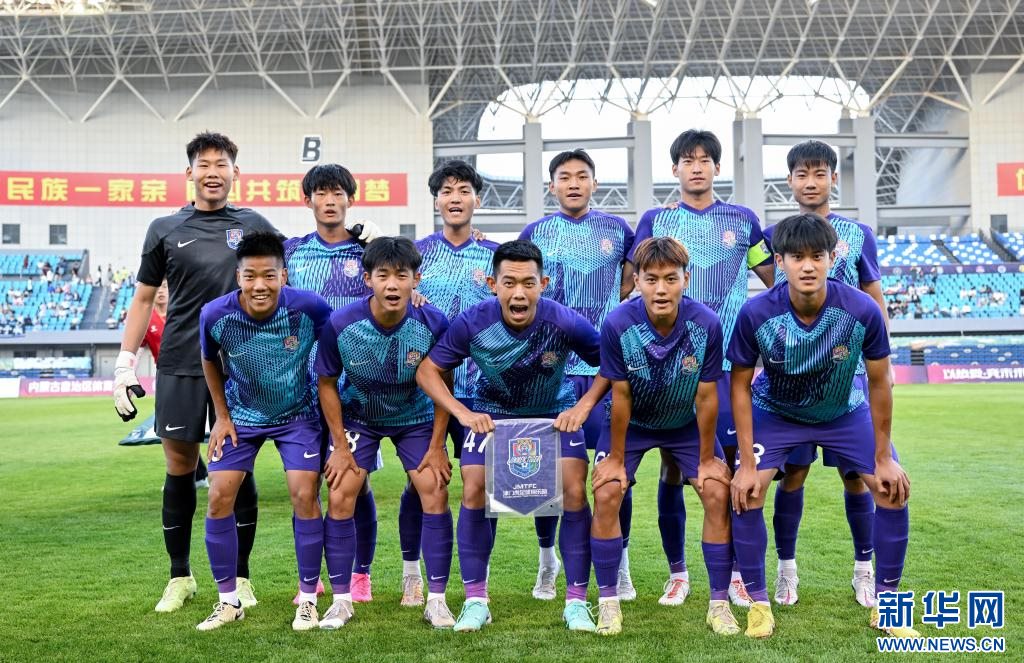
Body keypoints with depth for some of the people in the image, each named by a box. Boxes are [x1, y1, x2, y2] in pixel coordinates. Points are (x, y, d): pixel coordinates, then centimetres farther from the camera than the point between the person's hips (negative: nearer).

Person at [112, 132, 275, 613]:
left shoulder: (254, 226, 7)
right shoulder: (165, 230, 7)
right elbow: (143, 299, 11)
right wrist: (124, 364, 5)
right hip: (179, 367, 1)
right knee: (179, 469, 6)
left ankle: (240, 577, 17)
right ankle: (180, 578, 21)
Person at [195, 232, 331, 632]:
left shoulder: (308, 307, -27)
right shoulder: (215, 315, -22)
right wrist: (222, 416, 1)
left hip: (297, 414, -2)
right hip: (241, 414, 2)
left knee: (305, 495, -11)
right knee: (219, 497, -5)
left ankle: (308, 600, 6)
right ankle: (229, 602, 12)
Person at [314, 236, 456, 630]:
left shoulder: (433, 324, -26)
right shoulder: (340, 324, -26)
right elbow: (327, 383, -10)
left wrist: (436, 446, -10)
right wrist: (340, 447, -10)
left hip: (416, 417, 0)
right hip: (357, 416, 0)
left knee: (435, 494, -10)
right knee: (339, 498, -8)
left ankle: (436, 600, 3)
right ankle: (341, 601, 8)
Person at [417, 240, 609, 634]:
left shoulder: (566, 323, -28)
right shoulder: (473, 323, -26)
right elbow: (428, 370, -15)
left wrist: (584, 406, -24)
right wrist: (463, 414, -27)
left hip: (556, 413, 0)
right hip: (491, 412, 1)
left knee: (574, 491, -15)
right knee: (474, 491, -13)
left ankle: (576, 602, 1)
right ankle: (475, 601, 3)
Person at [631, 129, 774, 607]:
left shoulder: (742, 221, 9)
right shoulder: (655, 221, 8)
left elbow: (777, 283, 16)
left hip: (728, 362, 1)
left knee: (733, 461, -1)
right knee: (672, 464, 2)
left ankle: (735, 571, 13)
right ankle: (677, 572, 15)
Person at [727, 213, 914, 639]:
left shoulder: (863, 311, -28)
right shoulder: (755, 314, -30)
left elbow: (879, 383, -13)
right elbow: (740, 385, -17)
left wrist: (884, 457, -8)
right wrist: (748, 464, -18)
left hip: (845, 412, 1)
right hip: (776, 412, -1)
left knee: (893, 489, -7)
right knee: (745, 493, -17)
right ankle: (759, 602, 3)